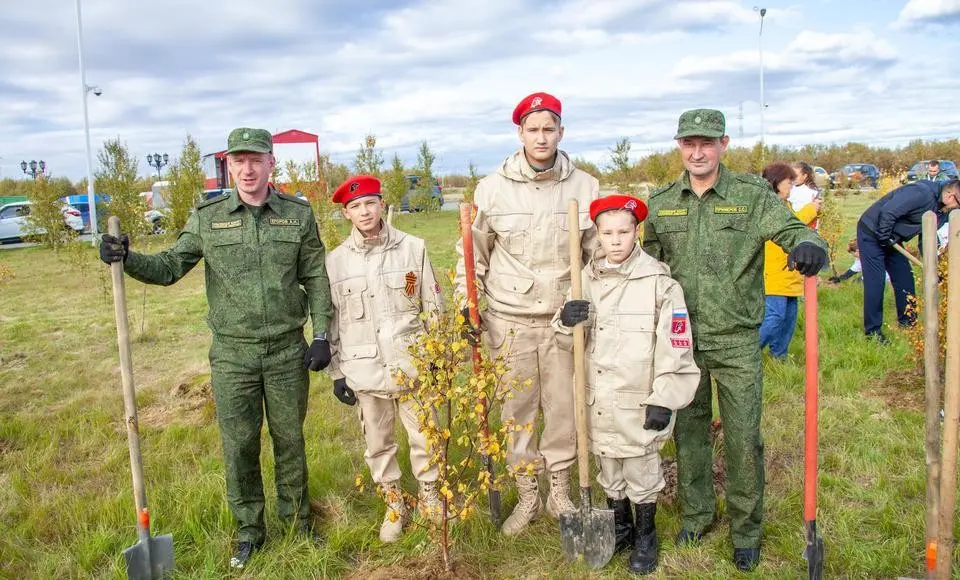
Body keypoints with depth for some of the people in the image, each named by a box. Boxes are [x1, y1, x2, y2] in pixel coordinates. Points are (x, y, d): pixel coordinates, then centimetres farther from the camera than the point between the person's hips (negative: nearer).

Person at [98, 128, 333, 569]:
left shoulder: (298, 214, -2)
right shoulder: (208, 217, -1)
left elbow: (316, 280, 1)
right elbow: (170, 267, 2)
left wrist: (321, 336, -3)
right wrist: (128, 260, -17)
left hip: (287, 351, 0)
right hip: (232, 355, 0)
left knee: (289, 438, 13)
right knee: (239, 445, 9)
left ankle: (297, 518, 33)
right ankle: (249, 529, 28)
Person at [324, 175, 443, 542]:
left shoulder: (413, 248, -2)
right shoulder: (335, 261, 1)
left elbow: (433, 306, 3)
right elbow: (330, 320, 5)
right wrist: (336, 373, 4)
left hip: (412, 364, -1)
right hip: (364, 370, 1)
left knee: (424, 438, 9)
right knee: (378, 444, 12)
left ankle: (430, 499, 32)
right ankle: (394, 506, 32)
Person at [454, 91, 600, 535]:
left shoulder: (584, 187, -2)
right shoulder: (492, 188, -4)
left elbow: (600, 252, 5)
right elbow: (473, 252, 5)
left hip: (563, 316, 1)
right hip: (509, 319, 0)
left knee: (563, 408, 10)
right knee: (516, 411, 10)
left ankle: (560, 493, 30)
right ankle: (526, 496, 28)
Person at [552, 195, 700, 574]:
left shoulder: (660, 282, -12)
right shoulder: (586, 280, 2)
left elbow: (675, 346, -11)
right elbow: (568, 342, 7)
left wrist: (664, 400, -12)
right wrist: (566, 322, -16)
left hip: (640, 400, -4)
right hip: (599, 398, 4)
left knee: (642, 471, 12)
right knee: (608, 469, 19)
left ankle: (645, 535, 34)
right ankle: (619, 527, 41)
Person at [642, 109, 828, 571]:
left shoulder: (753, 195, -3)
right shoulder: (660, 204, 5)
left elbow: (793, 229, -12)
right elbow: (649, 269, 15)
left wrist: (809, 245, -35)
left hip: (737, 341, -2)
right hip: (681, 339, 3)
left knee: (743, 437, 4)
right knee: (688, 429, 14)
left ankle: (746, 528, 23)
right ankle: (696, 512, 34)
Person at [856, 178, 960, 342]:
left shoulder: (942, 210, 3)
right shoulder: (922, 193, -28)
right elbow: (887, 212, -33)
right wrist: (885, 238, -22)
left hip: (891, 238, 10)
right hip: (872, 233, -10)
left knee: (905, 277, 11)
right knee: (875, 282, -10)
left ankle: (907, 321, 26)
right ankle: (872, 330, -3)